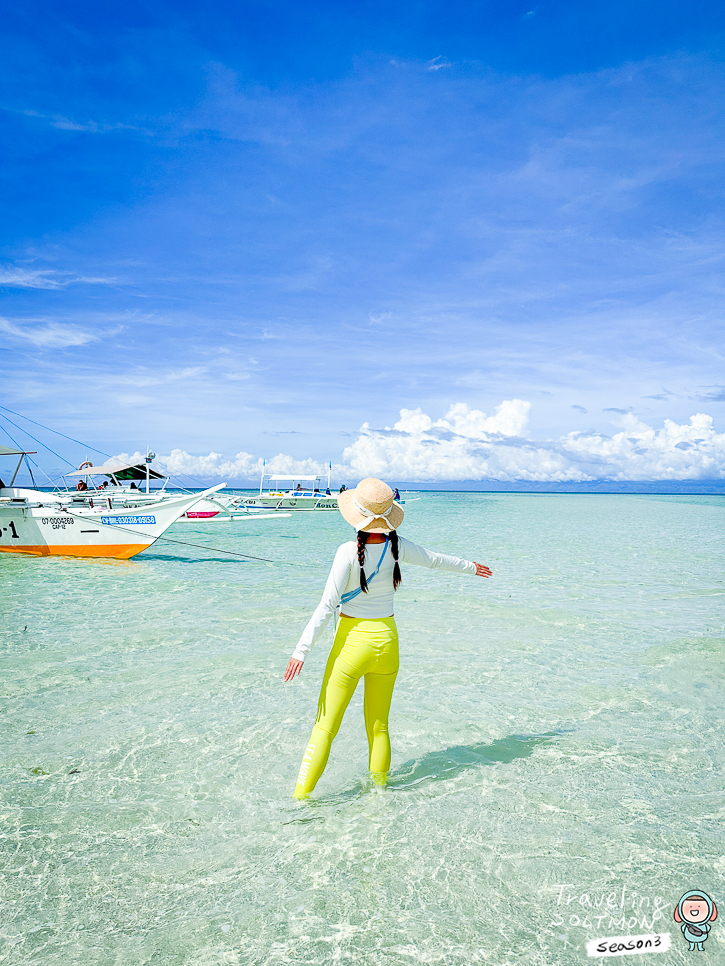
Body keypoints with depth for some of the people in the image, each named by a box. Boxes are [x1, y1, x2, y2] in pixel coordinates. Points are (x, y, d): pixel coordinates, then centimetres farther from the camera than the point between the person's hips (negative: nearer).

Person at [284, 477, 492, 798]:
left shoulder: (348, 552, -17)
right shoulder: (398, 546, -5)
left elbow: (327, 606, -18)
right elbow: (435, 559, 13)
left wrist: (302, 650, -13)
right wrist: (469, 567, 32)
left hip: (353, 642, -4)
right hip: (387, 640, 4)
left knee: (325, 727, 2)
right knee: (378, 728, 16)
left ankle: (300, 798, 5)